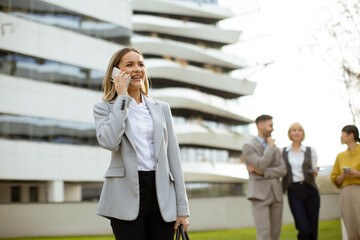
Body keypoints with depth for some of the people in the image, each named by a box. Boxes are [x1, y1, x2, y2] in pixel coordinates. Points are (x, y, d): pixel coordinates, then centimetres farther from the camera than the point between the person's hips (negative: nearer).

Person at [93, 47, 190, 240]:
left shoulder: (161, 108, 14)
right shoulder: (104, 108, 6)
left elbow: (173, 158, 11)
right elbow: (109, 142, -16)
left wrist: (182, 207, 5)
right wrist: (122, 98, -7)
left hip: (162, 197, 3)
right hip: (127, 198, -3)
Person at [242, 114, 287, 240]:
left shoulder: (276, 149, 15)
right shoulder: (248, 147, -5)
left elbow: (282, 171, 0)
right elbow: (261, 165, -21)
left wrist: (261, 172, -14)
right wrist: (270, 146, -8)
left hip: (276, 195, 6)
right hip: (259, 195, -6)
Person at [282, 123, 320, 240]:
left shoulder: (310, 151, 10)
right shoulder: (283, 152, 9)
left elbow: (314, 171, 14)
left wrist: (315, 172, -11)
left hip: (310, 190, 1)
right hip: (293, 192, -1)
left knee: (313, 230, -1)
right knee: (304, 230, -15)